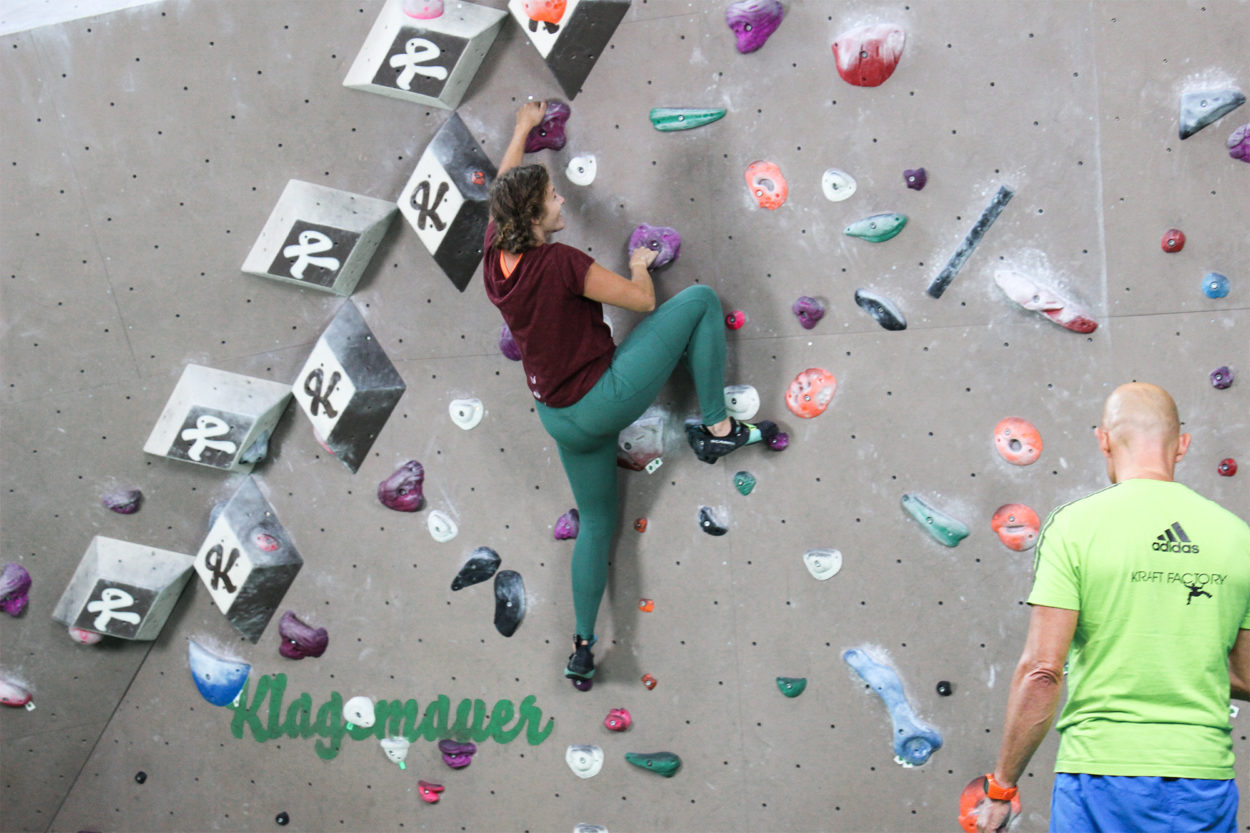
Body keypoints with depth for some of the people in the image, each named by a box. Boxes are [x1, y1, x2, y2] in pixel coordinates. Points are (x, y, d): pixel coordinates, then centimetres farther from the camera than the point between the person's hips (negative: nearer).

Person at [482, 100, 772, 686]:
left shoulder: (494, 256, -1)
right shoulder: (558, 263, -22)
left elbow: (504, 188, 19)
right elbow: (642, 300, -15)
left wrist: (524, 127, 34)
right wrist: (640, 265, 7)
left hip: (560, 417, 8)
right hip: (603, 397, -8)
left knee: (596, 522, 24)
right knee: (699, 300, -1)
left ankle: (583, 647, 23)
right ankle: (717, 428, 3)